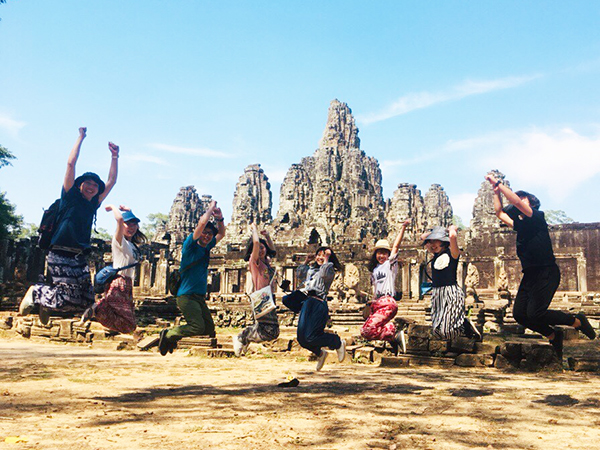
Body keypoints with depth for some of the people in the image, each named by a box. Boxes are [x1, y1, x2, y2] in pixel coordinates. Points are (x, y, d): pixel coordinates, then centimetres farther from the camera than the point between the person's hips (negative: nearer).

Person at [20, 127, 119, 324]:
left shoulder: (93, 205, 15)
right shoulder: (70, 197, 1)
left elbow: (111, 181, 19)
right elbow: (71, 163, -5)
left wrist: (114, 157, 16)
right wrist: (81, 137, 0)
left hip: (79, 258, 7)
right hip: (60, 255, -7)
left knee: (85, 302, 3)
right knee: (69, 299, -15)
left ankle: (47, 303, 27)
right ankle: (35, 293, 12)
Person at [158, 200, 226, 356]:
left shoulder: (206, 247, 15)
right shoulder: (190, 245, -6)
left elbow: (221, 234, 27)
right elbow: (202, 222, -17)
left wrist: (220, 219, 10)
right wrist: (211, 208, -3)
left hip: (200, 297, 8)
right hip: (187, 295, -8)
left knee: (209, 329, 7)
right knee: (198, 327, -22)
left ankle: (173, 336, 21)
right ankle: (168, 335, 3)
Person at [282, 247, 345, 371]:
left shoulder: (330, 270, 5)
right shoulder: (311, 269, 25)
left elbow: (324, 274, -18)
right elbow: (298, 274, 35)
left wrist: (326, 260, -6)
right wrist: (306, 262, 27)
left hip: (318, 304, -7)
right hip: (306, 302, 7)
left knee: (310, 337, -19)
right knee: (302, 338, 2)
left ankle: (338, 343, 4)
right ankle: (320, 353, 29)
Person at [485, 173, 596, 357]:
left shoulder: (537, 217, -5)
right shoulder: (520, 224, 17)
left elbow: (517, 201, -20)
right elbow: (500, 213, 27)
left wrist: (498, 183, -15)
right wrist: (496, 192, 16)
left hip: (546, 272, -8)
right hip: (530, 274, 8)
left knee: (534, 313, -18)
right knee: (519, 313, -3)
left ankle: (577, 321, 5)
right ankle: (553, 335, 18)